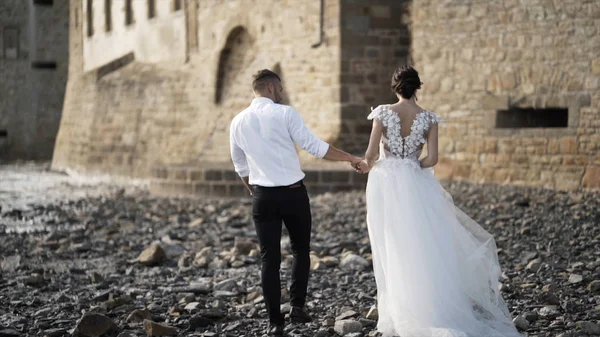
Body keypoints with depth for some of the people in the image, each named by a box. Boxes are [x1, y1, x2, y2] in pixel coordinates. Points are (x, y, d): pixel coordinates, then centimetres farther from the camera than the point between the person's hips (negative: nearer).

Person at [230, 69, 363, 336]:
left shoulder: (238, 122, 5)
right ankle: (297, 305, 8)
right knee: (301, 250, 17)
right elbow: (315, 147, -10)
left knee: (269, 257, 6)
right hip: (293, 193, -3)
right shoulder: (285, 114, -8)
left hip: (263, 196, 3)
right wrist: (350, 158, -1)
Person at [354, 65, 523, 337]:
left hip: (385, 185, -1)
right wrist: (411, 167, 10)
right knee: (422, 247, 9)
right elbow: (432, 159, -7)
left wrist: (367, 165, 11)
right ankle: (432, 311, 10)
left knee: (392, 251, 7)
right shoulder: (429, 118, -2)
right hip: (414, 185, 1)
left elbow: (371, 153, -10)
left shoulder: (383, 113, -7)